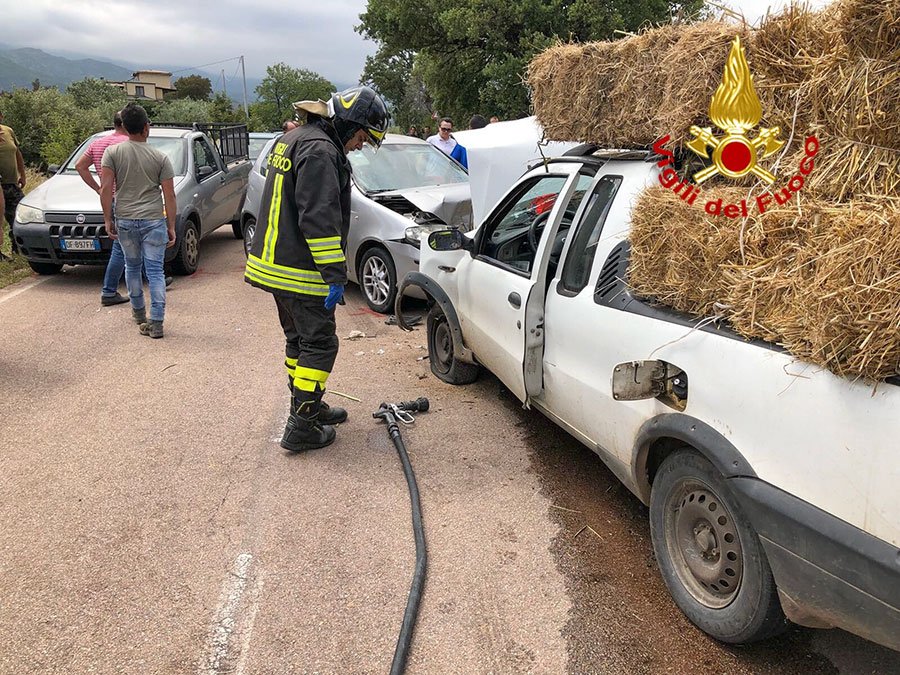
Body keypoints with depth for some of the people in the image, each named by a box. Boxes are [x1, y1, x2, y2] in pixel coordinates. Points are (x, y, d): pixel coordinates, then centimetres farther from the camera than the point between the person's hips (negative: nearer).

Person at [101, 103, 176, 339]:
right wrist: (171, 227, 4)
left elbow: (106, 189, -7)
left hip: (125, 221, 1)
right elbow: (169, 196, -2)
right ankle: (156, 323, -4)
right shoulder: (160, 158, -1)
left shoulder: (113, 152, -1)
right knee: (155, 271, 0)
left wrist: (108, 219, 2)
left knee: (132, 267, 19)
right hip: (154, 221, -1)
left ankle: (138, 312, 33)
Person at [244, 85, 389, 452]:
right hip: (300, 271, -10)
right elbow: (319, 219, -25)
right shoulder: (320, 150, -18)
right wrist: (335, 274, -22)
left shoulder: (292, 140, 17)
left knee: (299, 338, 20)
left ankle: (308, 406, 33)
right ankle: (301, 428, 2)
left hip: (273, 263, 10)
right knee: (319, 344, -2)